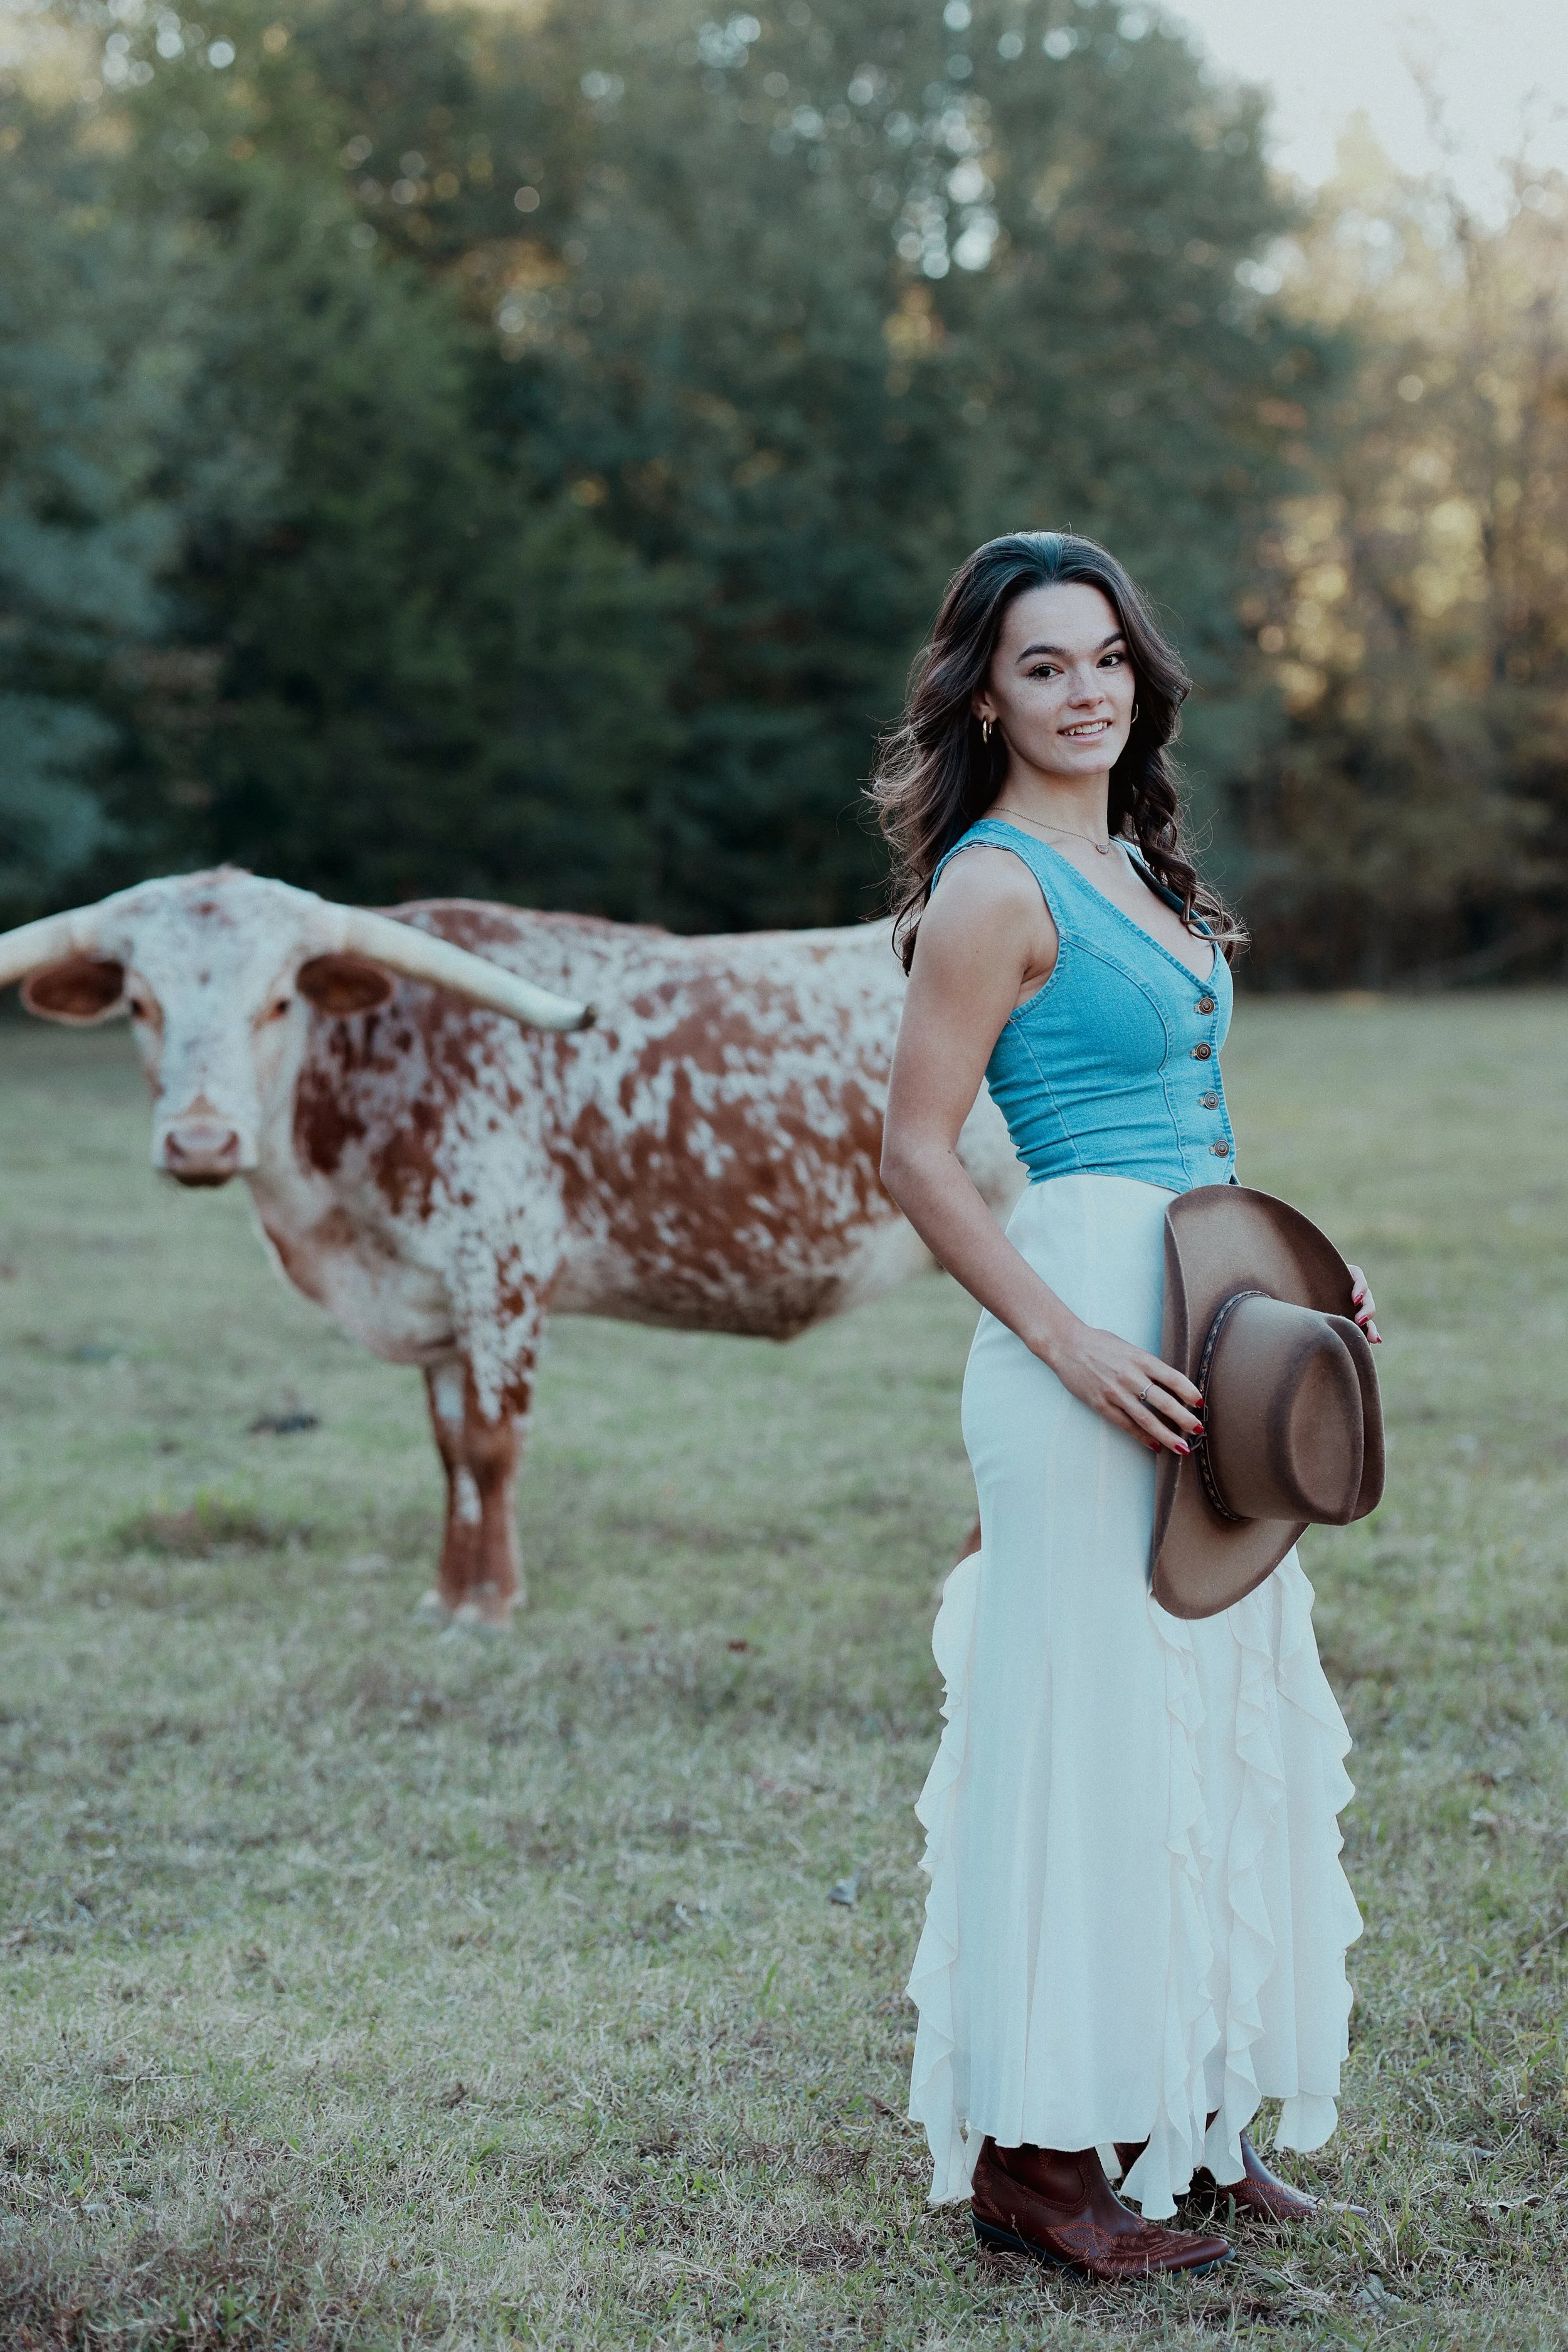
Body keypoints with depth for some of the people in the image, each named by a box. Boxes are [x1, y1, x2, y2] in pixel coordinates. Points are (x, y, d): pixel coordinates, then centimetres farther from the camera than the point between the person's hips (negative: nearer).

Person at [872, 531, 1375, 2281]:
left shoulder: (1130, 860, 15)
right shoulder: (994, 886, -11)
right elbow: (917, 1162, -14)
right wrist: (1070, 1342, -19)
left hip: (1199, 1323, 9)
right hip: (1090, 1323, -9)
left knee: (1212, 1712, 13)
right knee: (1086, 1729, -4)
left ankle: (1179, 2114, 24)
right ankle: (1038, 2156, 6)